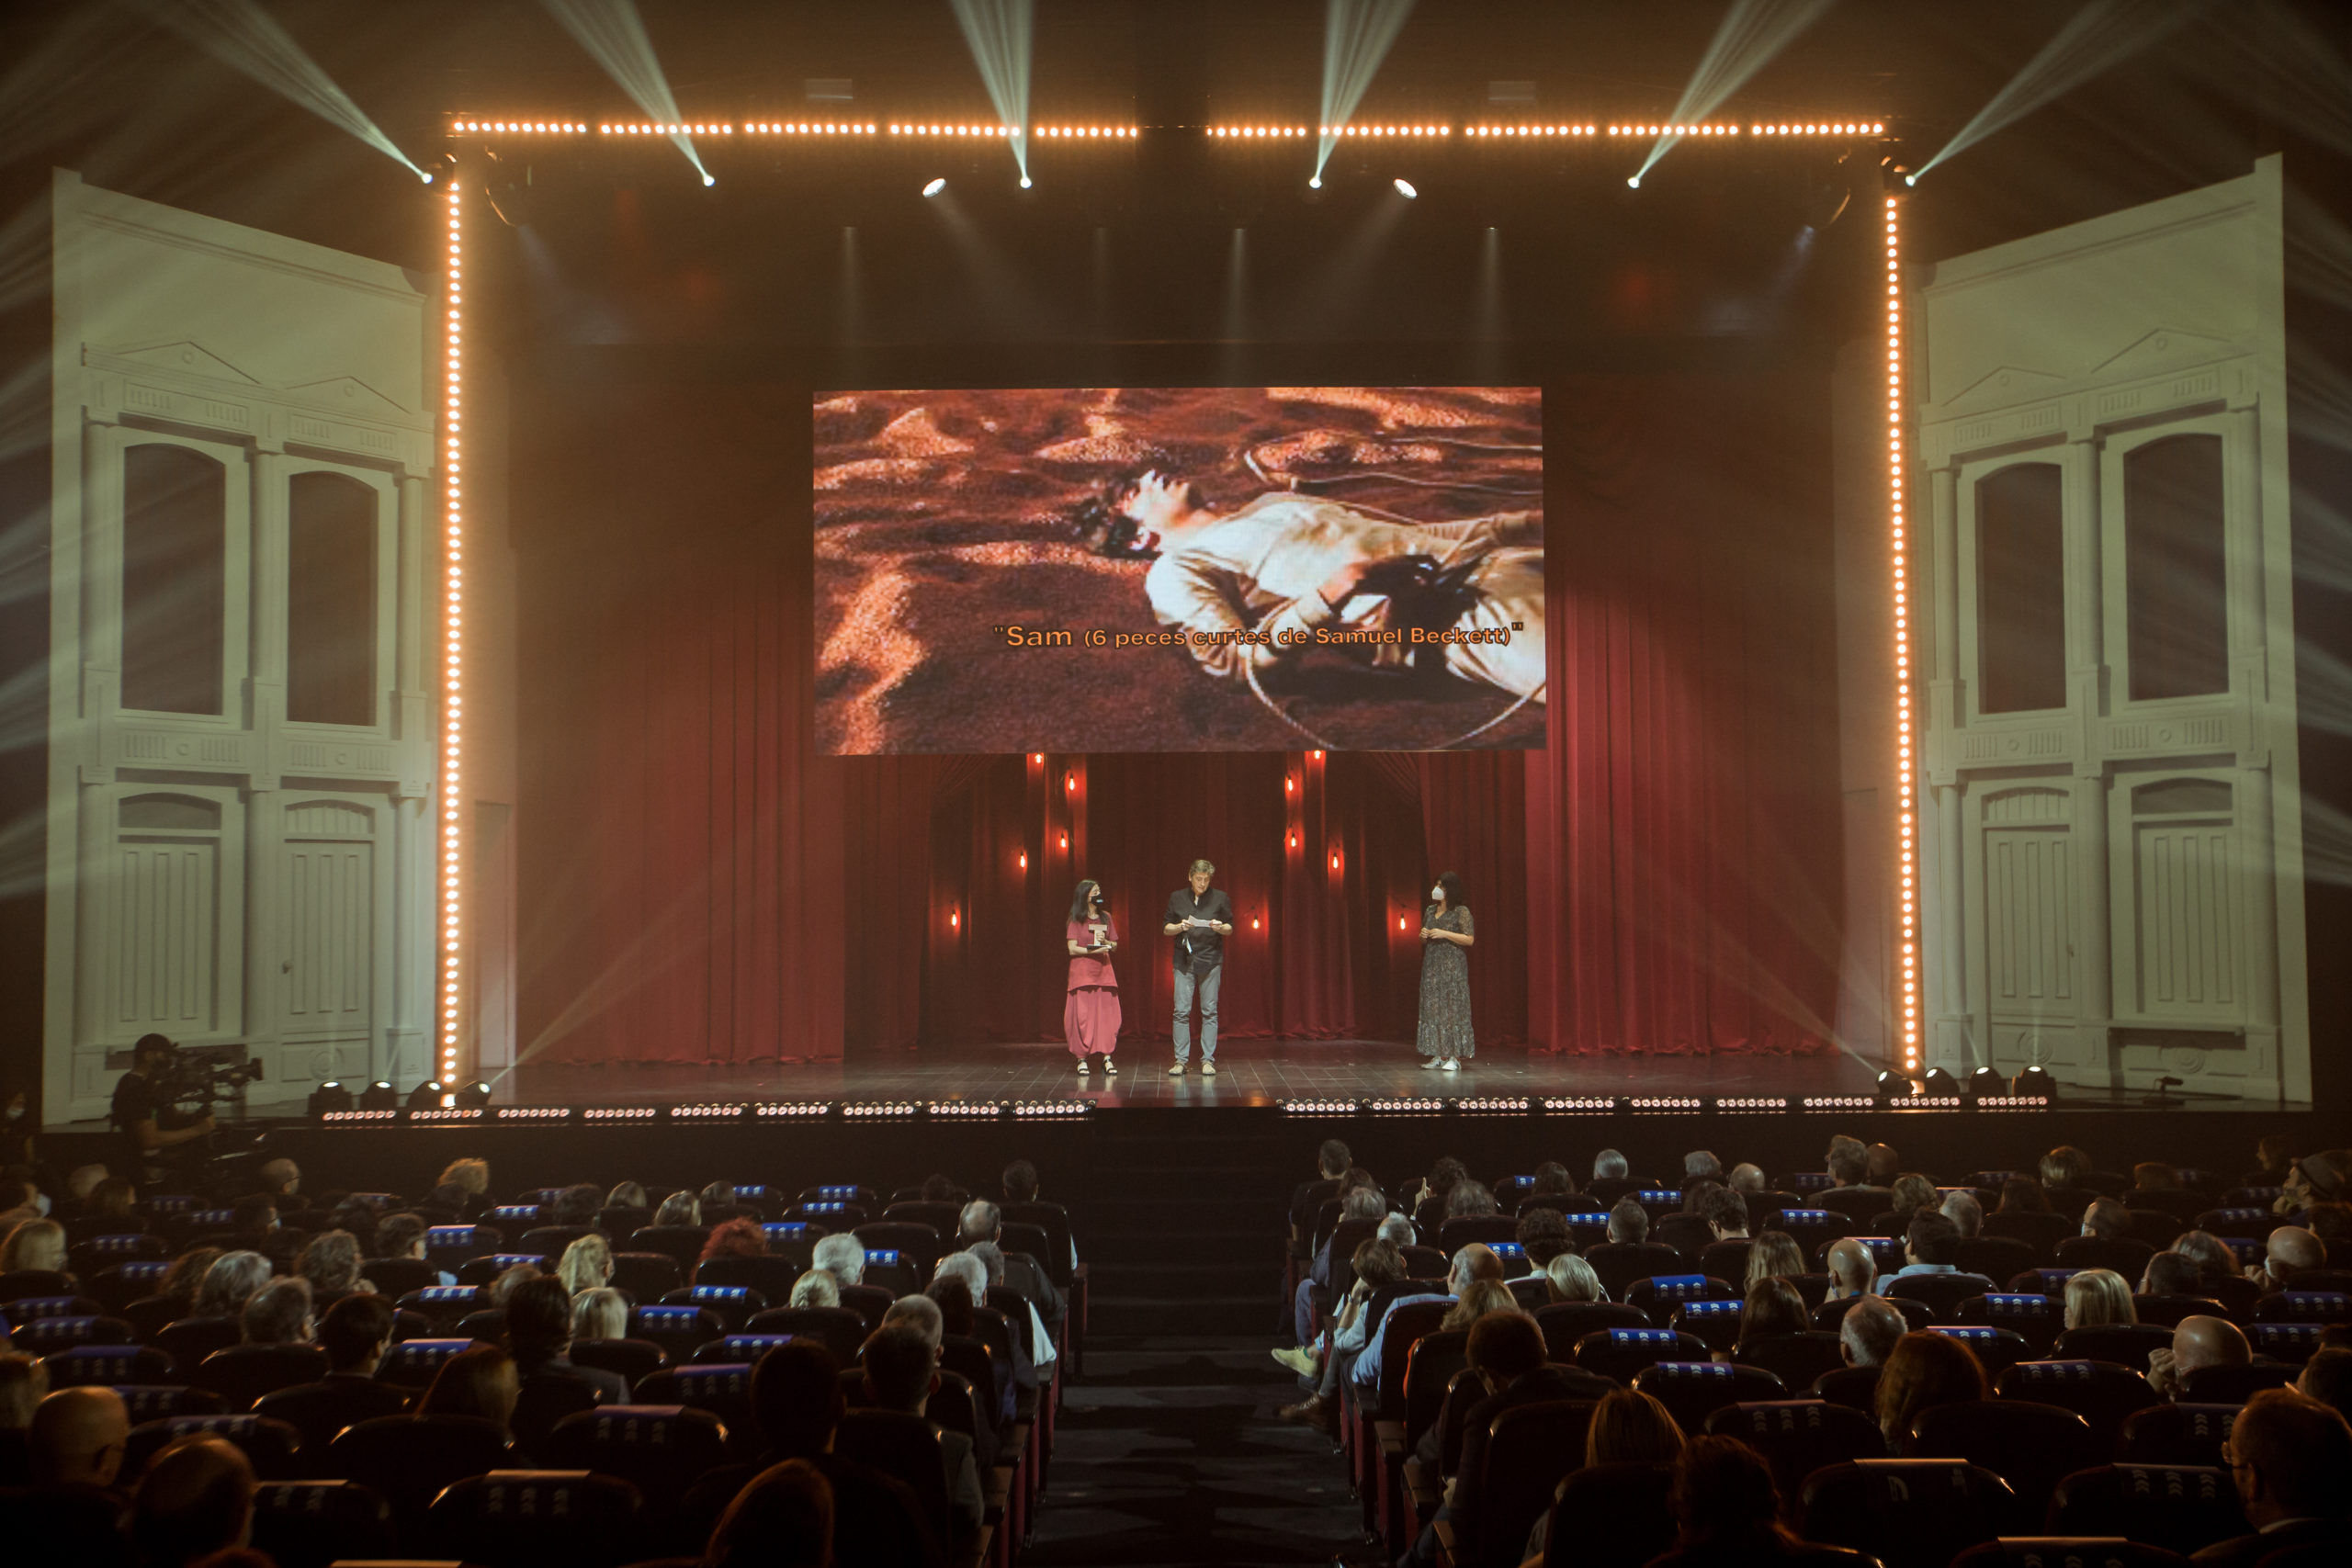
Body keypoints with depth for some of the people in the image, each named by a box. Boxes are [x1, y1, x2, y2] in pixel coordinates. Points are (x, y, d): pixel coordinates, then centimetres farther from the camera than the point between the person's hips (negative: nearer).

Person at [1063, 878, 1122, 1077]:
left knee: (1107, 1015, -4)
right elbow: (1072, 949, -6)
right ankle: (1082, 1059, 0)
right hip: (1082, 971, -4)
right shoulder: (1075, 921, 0)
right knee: (1082, 1015, -6)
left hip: (1104, 971, 4)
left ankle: (1107, 1058, -2)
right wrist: (1094, 950, -18)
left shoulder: (1106, 918, 13)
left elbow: (1115, 946, 15)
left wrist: (1105, 942, -6)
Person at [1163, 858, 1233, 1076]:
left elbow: (1230, 929, 8)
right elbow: (1165, 928, 9)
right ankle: (1180, 1060, 2)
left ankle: (1208, 1060, 6)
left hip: (1211, 960, -1)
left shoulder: (1220, 898, 5)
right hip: (1184, 960, 1)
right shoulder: (1176, 898, 8)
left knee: (1209, 1011, 1)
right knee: (1181, 1011, -3)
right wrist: (1180, 927, -11)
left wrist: (1220, 927, -14)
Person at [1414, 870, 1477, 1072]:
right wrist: (1423, 936, 1)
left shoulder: (1461, 912, -6)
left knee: (1453, 1008, -7)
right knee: (1432, 1008, 4)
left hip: (1452, 966, -7)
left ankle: (1455, 1057, -4)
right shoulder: (1430, 911, 14)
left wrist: (1444, 934, -17)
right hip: (1431, 965, 7)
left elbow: (1469, 939, -11)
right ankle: (1438, 1055, 9)